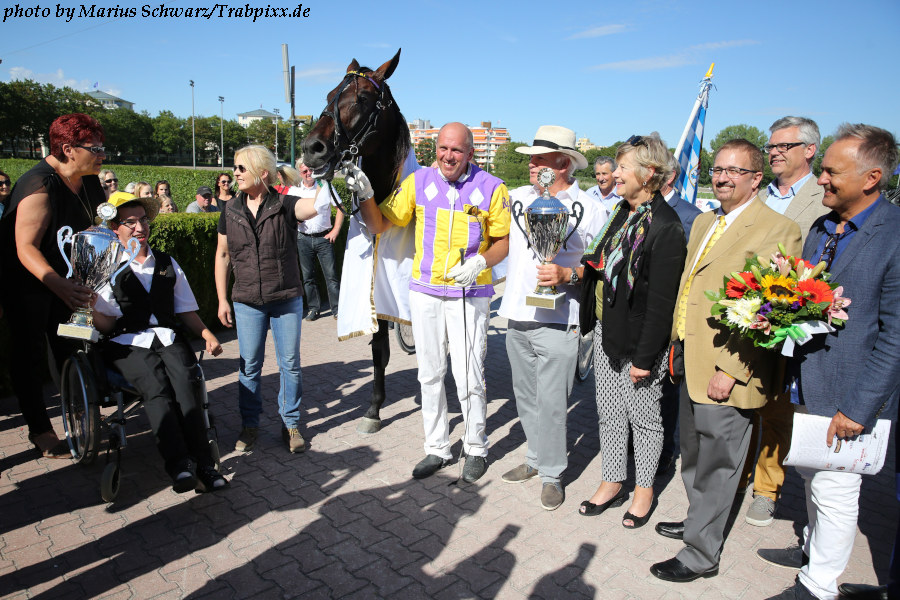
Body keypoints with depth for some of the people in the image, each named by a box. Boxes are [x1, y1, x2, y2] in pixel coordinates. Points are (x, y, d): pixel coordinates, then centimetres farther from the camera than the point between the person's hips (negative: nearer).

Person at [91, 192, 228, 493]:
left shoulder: (167, 263, 19)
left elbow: (186, 309, 20)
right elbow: (106, 324, 2)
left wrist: (206, 333, 4)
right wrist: (93, 308, -20)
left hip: (168, 337, 2)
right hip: (128, 343, -2)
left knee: (183, 382, -28)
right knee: (156, 387, -31)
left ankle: (201, 463, -33)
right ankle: (180, 465, -39)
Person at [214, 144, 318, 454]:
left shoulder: (285, 205, -7)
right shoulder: (231, 210, 3)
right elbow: (222, 255, 9)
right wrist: (222, 300, 6)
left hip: (287, 300, -2)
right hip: (247, 302, 2)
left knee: (290, 364, 7)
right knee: (249, 365, 9)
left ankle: (290, 423, 23)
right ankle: (249, 425, 26)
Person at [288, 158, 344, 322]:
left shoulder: (325, 186, 2)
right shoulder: (294, 190, 7)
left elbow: (340, 208, 4)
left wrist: (335, 231, -2)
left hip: (324, 237, -2)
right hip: (303, 239, 2)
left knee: (331, 275, -3)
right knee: (308, 277, 7)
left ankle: (337, 309, 5)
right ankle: (313, 309, 18)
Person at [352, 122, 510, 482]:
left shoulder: (491, 188, -4)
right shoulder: (418, 182, 2)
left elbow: (504, 241, 1)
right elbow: (379, 225, 4)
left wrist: (479, 262, -17)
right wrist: (364, 195, -13)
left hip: (470, 294, -3)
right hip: (425, 291, 3)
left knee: (468, 378, -2)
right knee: (430, 374, 11)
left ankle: (476, 449, 22)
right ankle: (437, 448, 28)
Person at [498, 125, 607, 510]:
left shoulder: (589, 210, -4)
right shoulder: (517, 198, 10)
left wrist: (566, 275, -18)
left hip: (557, 322, -5)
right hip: (517, 316, 5)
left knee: (550, 402, -1)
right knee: (525, 396, 15)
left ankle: (552, 474, 17)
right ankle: (536, 458, 33)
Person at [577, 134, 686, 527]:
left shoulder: (665, 226, -18)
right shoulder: (622, 213, 7)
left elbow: (661, 300, -19)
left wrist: (645, 357, -18)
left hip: (639, 338, -7)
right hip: (607, 331, 8)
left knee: (642, 415, 11)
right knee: (609, 412, 16)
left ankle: (644, 488, 31)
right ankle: (612, 483, 33)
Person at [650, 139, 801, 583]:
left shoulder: (777, 230, -14)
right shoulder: (703, 223, 13)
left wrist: (732, 370, -22)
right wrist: (677, 341, 15)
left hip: (726, 374, -8)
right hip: (692, 365, 8)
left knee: (715, 466, 7)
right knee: (694, 458, 23)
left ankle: (700, 555, 23)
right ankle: (698, 521, 44)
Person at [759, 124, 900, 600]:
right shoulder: (821, 227, 6)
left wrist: (858, 407, -19)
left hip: (848, 398, -7)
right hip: (806, 386, 7)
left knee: (834, 491, 8)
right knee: (812, 475, 23)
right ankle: (814, 548, 45)